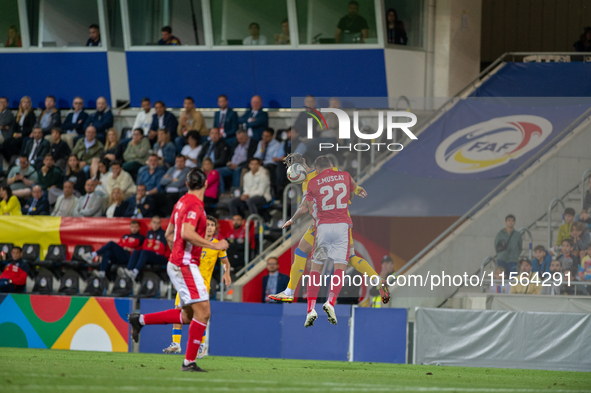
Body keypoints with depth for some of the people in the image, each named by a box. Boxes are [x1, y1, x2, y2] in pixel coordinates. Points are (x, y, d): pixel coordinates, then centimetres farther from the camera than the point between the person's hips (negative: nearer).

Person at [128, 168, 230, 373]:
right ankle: (189, 361, -11)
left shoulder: (182, 202, 15)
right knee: (203, 311, -11)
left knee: (187, 315, 14)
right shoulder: (194, 204, -14)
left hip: (177, 263, 10)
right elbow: (187, 233, -28)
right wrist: (213, 245, -21)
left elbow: (169, 234, 22)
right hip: (185, 265, -10)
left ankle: (140, 320, 18)